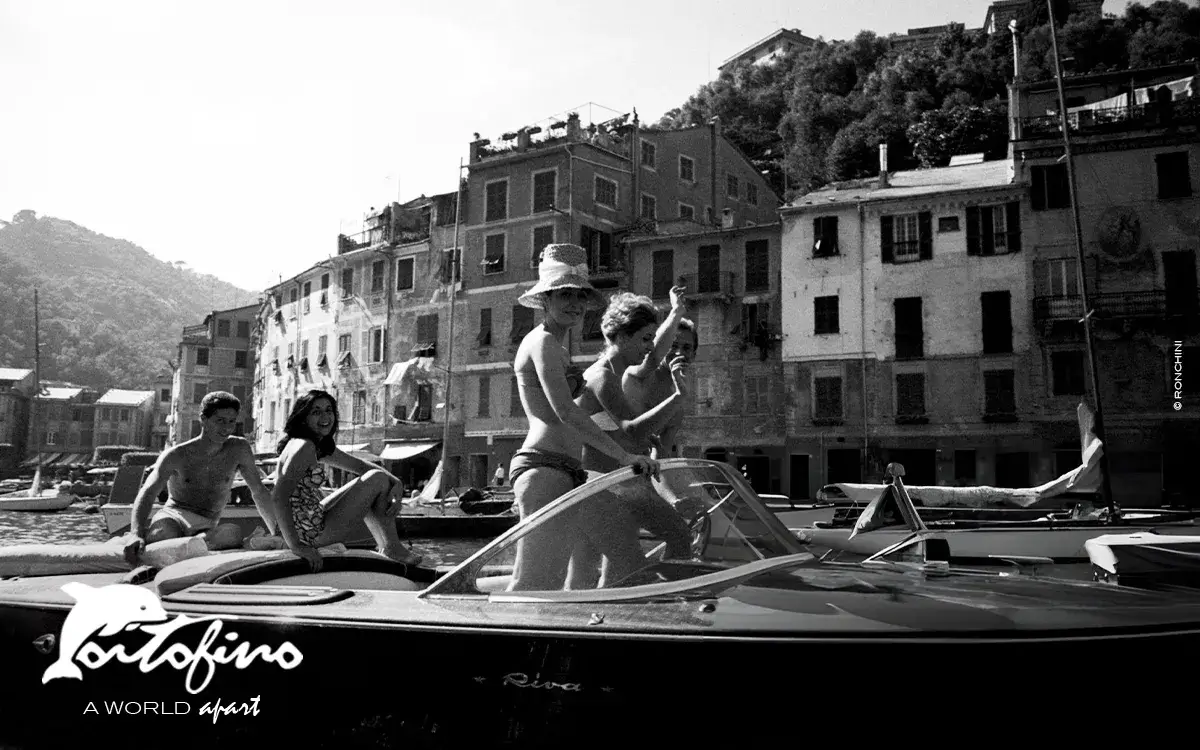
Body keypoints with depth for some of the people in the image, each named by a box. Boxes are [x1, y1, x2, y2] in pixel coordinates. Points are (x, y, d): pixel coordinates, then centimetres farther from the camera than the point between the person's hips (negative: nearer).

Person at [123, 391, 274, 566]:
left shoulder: (239, 449, 2)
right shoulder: (176, 455, -4)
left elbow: (259, 492, 11)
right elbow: (147, 493, -16)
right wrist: (136, 534, -35)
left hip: (207, 528, 2)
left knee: (233, 533, -36)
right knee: (163, 531, -42)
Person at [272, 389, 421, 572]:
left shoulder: (321, 447, 11)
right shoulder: (304, 446, -20)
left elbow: (360, 465, 15)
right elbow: (278, 497, -29)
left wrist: (396, 482, -2)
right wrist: (295, 545, -28)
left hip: (311, 527, 10)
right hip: (313, 534, -10)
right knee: (377, 479, -4)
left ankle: (385, 547, 23)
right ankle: (393, 549, 7)